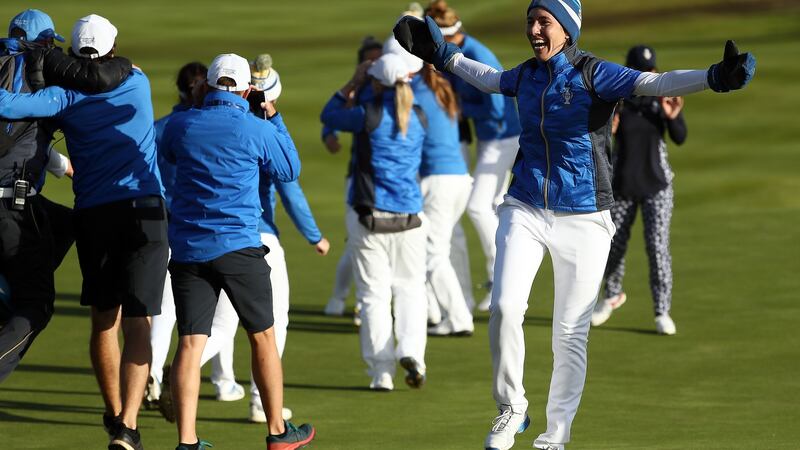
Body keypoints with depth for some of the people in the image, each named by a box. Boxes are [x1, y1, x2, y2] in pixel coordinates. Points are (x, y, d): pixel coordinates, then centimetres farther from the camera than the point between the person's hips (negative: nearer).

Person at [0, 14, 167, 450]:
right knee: (137, 327, -5)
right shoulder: (137, 83, 8)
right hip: (144, 211, -1)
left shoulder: (66, 96, 0)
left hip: (92, 216, 1)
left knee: (104, 320, 17)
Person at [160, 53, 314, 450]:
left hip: (187, 249, 2)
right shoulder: (256, 130, -6)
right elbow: (289, 170, 10)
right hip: (238, 247, -2)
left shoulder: (180, 125, 1)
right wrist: (273, 118, 18)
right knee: (262, 337, 13)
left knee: (190, 343, -1)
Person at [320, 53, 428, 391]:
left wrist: (352, 84, 12)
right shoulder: (418, 118, 2)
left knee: (373, 293, 3)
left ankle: (381, 372, 1)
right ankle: (411, 350, -10)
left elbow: (329, 115, 4)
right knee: (410, 287, 13)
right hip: (409, 216, 3)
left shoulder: (369, 117, -12)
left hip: (368, 218, -3)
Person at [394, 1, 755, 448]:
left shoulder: (593, 74, -12)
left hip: (584, 219, -4)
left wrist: (715, 77, -42)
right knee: (505, 306, -14)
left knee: (571, 332, 1)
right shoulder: (527, 75, 5)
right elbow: (490, 78, 29)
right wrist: (443, 54, 37)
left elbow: (653, 83, -27)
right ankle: (511, 409, 5)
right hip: (525, 209, 4)